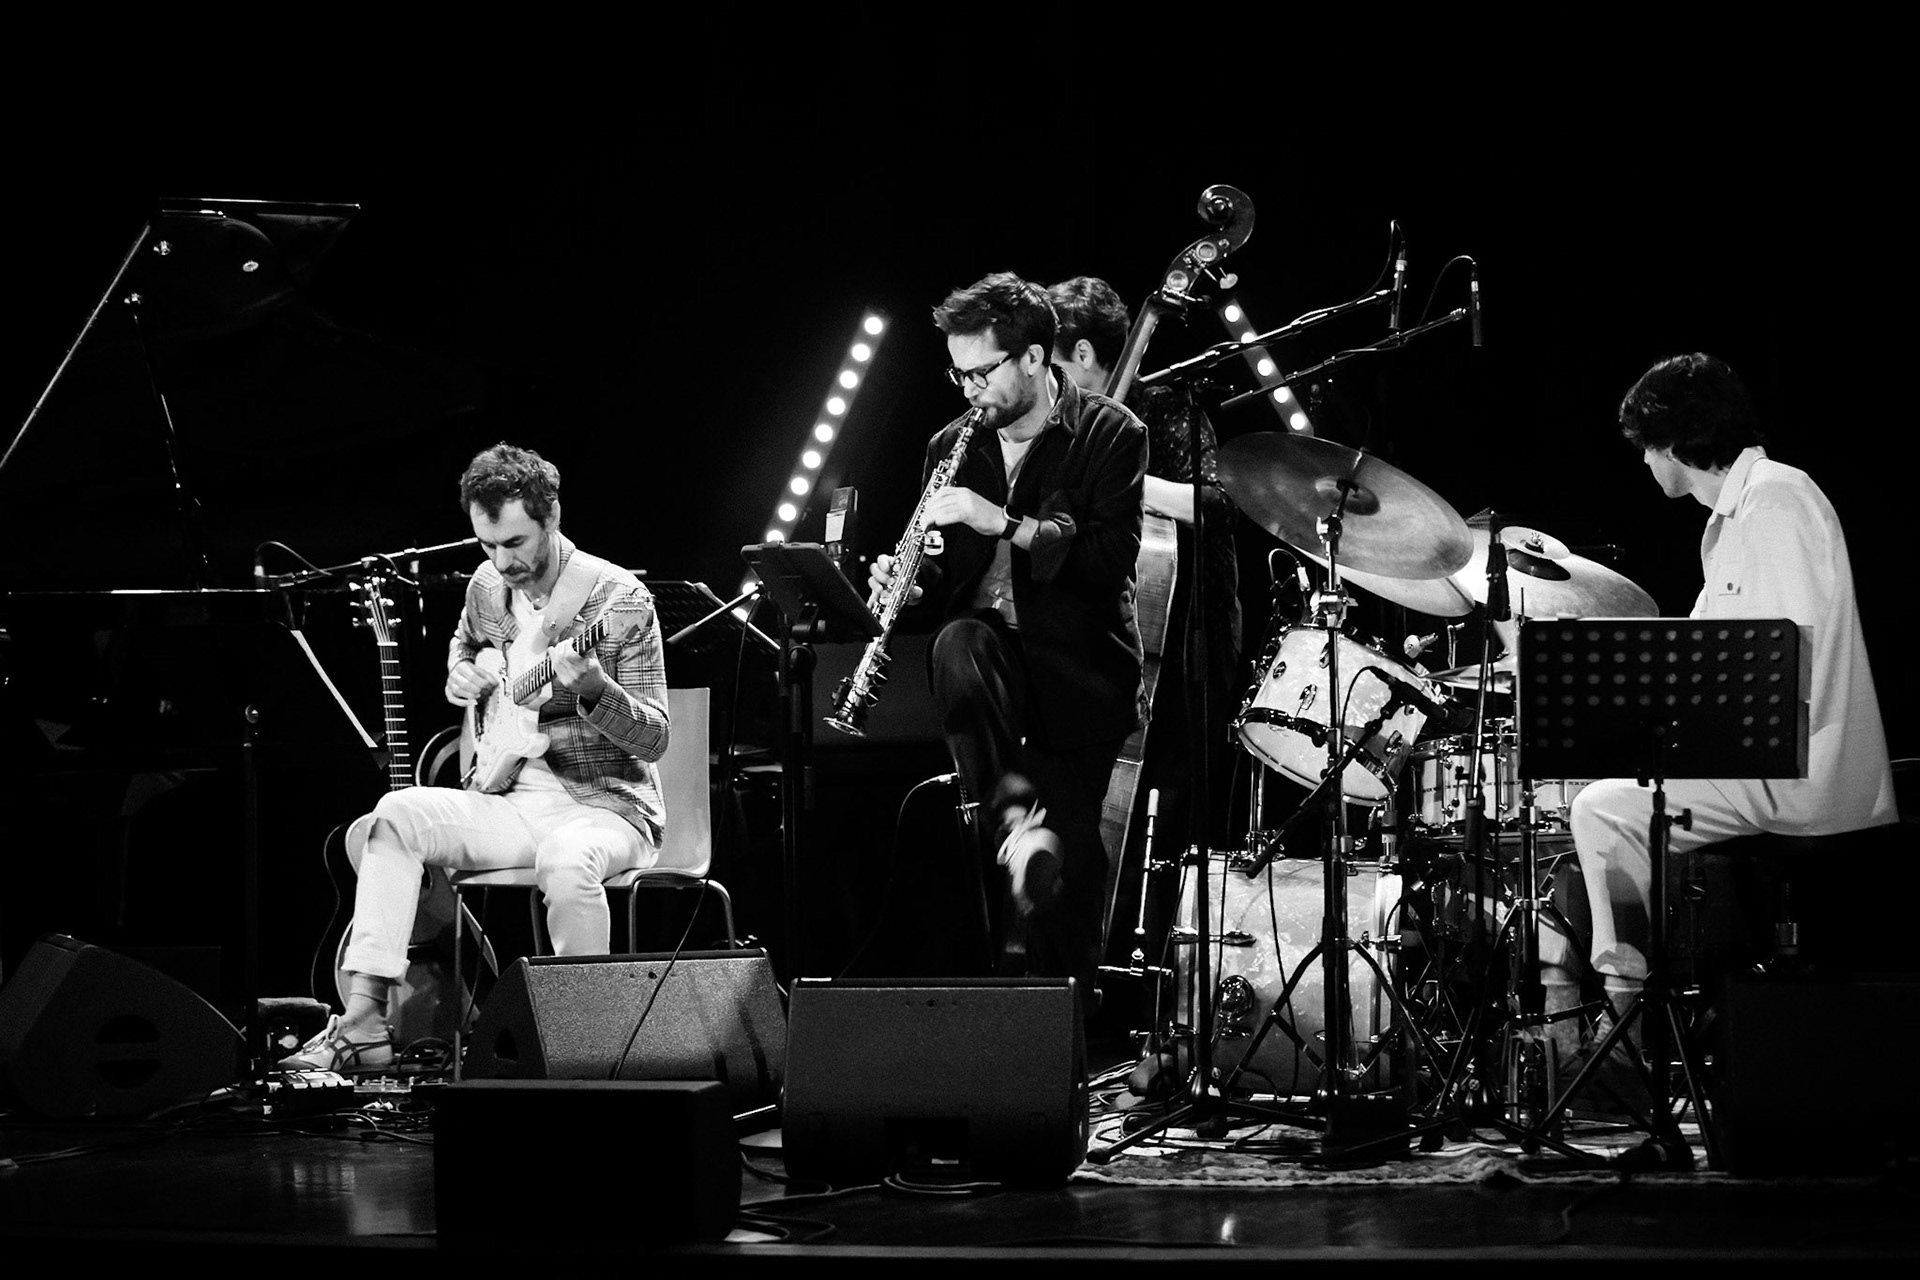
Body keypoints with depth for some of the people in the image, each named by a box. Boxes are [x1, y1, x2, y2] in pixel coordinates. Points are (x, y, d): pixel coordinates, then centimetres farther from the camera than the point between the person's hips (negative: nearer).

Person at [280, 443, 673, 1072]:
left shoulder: (618, 598, -11)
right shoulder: (486, 588, 7)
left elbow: (653, 737, -12)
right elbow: (462, 645, 32)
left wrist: (593, 690, -31)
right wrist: (459, 677, 7)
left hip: (607, 806, -6)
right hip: (512, 800, 6)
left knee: (565, 860, -40)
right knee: (390, 818, -18)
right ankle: (362, 1024, -22)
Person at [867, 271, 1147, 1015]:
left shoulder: (1110, 436, -3)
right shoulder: (954, 447, 13)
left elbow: (1110, 561, -14)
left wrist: (1001, 521, -20)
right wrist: (911, 582, -5)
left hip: (1080, 660, -4)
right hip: (990, 654, 4)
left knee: (1066, 867, -12)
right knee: (956, 645, -35)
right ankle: (1014, 818, -37)